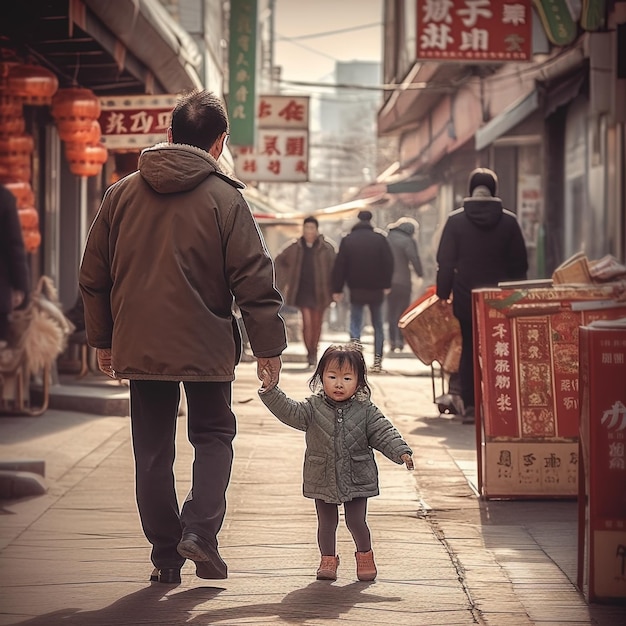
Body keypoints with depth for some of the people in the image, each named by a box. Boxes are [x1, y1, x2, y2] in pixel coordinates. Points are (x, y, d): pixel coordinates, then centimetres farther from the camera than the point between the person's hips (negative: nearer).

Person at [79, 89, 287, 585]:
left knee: (153, 451, 10)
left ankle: (165, 556, 11)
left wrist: (103, 340, 20)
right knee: (214, 435, 14)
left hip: (138, 347, 3)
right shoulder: (224, 198, -7)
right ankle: (200, 529, -5)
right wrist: (269, 346, 1)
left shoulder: (121, 195, 5)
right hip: (205, 348, -3)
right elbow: (254, 279, -8)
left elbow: (94, 278, 11)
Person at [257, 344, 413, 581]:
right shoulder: (313, 408, -5)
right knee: (327, 523, 11)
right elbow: (289, 412, -15)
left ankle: (365, 555, 28)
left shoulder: (365, 411, -4)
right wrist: (270, 390, -27)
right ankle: (328, 559, 29)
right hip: (323, 479, 1)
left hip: (357, 479, -1)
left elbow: (384, 433, -4)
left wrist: (401, 452, -17)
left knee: (356, 521, 4)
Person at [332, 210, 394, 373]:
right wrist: (386, 285, 6)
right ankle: (377, 361, 8)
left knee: (355, 322, 4)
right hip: (376, 290, 1)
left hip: (356, 289, -1)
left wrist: (337, 289, 3)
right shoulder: (380, 239, -1)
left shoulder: (347, 240, 0)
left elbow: (339, 266, -1)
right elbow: (388, 263, -3)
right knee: (377, 324, 10)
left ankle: (355, 342, -27)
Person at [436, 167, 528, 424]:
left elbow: (445, 262, -4)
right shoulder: (509, 220, -1)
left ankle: (469, 405, 5)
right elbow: (520, 263, 2)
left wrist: (443, 293, 3)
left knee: (469, 350, 8)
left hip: (465, 299, 0)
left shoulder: (455, 220, -4)